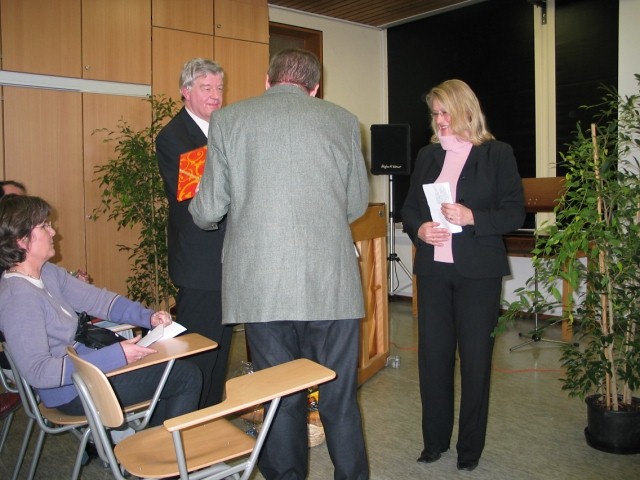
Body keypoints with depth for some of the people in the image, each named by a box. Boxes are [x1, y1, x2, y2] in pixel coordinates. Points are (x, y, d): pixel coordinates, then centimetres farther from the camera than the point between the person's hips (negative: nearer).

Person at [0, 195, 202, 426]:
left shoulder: (48, 273, 2)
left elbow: (97, 299, 3)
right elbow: (38, 372, -30)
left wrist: (148, 316, -12)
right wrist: (116, 355, -32)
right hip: (72, 392, -9)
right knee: (188, 377, -4)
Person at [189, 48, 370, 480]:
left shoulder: (228, 120, 4)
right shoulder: (342, 120, 6)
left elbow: (208, 211, 4)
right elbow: (357, 205, 10)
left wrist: (202, 215, 27)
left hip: (262, 286, 0)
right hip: (332, 283, 1)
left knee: (281, 400, 13)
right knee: (340, 400, 13)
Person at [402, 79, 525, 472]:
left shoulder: (498, 154, -1)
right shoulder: (427, 156, 12)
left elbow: (515, 214, -5)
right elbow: (410, 209, 14)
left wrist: (472, 217, -20)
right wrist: (419, 230, -7)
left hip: (478, 272, -3)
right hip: (433, 269, 4)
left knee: (475, 358, 6)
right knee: (432, 355, 6)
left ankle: (470, 447, 22)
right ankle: (435, 440, 24)